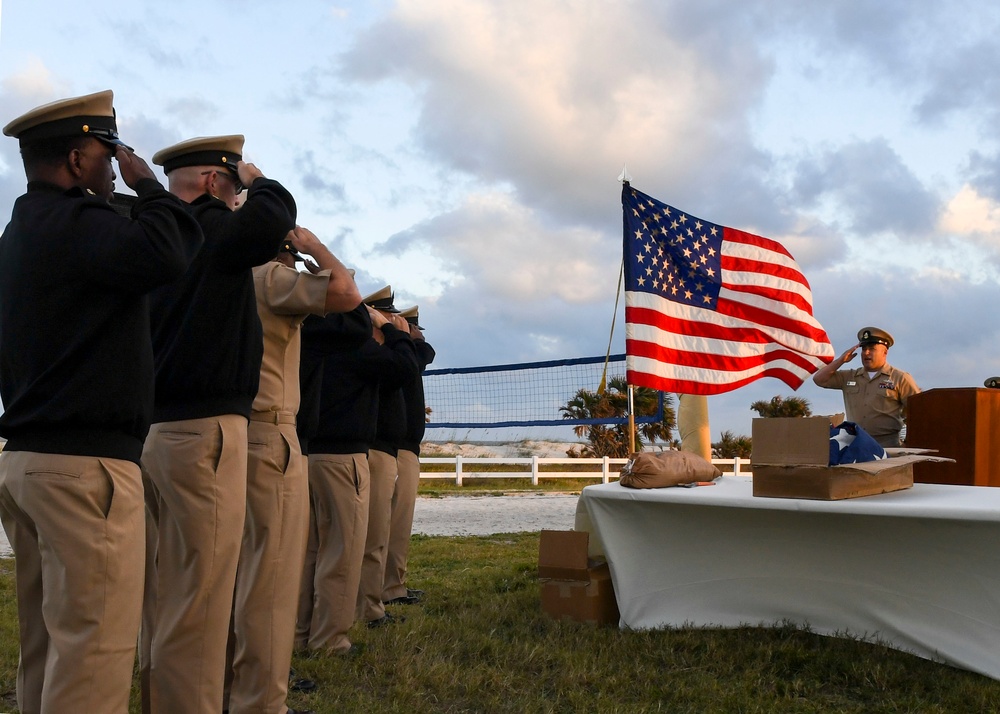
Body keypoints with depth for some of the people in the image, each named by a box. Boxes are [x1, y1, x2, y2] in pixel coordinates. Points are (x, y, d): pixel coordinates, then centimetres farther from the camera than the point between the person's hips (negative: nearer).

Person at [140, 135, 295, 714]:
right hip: (203, 430, -9)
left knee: (165, 597, 15)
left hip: (155, 428, 9)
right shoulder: (209, 231, -8)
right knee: (198, 605, -5)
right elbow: (274, 217, -26)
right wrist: (256, 180, -5)